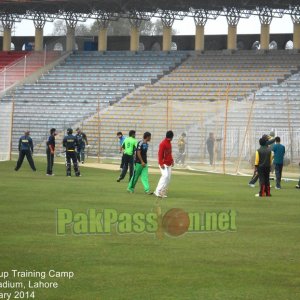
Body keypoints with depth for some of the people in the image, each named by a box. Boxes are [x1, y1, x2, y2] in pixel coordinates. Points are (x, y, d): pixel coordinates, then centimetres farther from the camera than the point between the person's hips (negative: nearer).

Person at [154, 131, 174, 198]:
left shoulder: (169, 143, 14)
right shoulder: (163, 144, -14)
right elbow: (160, 154, -18)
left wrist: (172, 160, 15)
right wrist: (161, 163, -24)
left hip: (169, 164, 9)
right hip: (164, 164, -9)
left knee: (168, 178, 5)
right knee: (165, 176, -20)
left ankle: (163, 192, 9)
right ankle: (158, 192, -19)